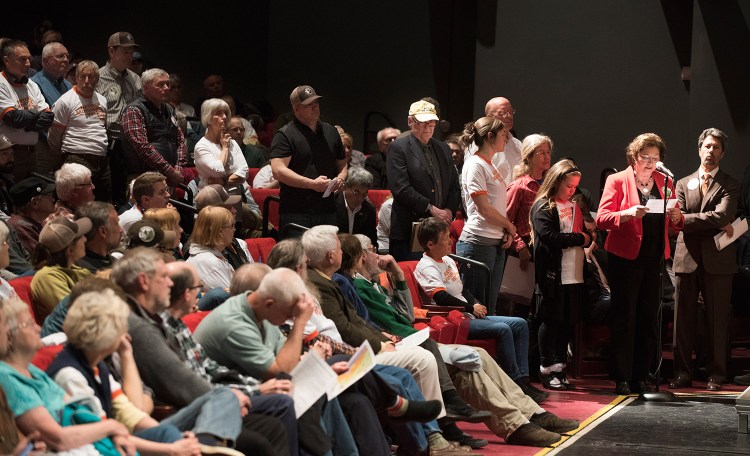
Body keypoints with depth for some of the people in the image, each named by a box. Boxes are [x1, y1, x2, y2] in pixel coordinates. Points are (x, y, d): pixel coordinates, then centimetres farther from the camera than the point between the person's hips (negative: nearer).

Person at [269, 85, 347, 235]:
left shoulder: (331, 132, 17)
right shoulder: (285, 135, -3)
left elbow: (342, 165, 26)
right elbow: (278, 171, -13)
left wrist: (340, 179, 1)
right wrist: (312, 184, -19)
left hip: (327, 210, 6)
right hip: (295, 212, -5)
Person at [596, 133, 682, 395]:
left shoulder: (664, 183, 14)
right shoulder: (617, 181, 0)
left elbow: (675, 226, 17)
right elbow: (601, 219, -9)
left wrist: (675, 215, -7)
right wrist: (628, 214, -25)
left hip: (654, 258, 5)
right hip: (626, 258, -4)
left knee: (648, 317, 5)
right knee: (624, 318, -5)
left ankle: (641, 377, 10)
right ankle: (622, 379, -3)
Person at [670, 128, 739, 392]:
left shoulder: (730, 185, 7)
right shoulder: (683, 184, 16)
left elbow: (722, 215, -11)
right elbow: (677, 222, 2)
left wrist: (685, 218, -15)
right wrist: (715, 225, -10)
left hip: (717, 260, -2)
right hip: (687, 258, 2)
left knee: (717, 319, -1)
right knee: (683, 319, 1)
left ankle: (716, 375, 4)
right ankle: (682, 373, 6)